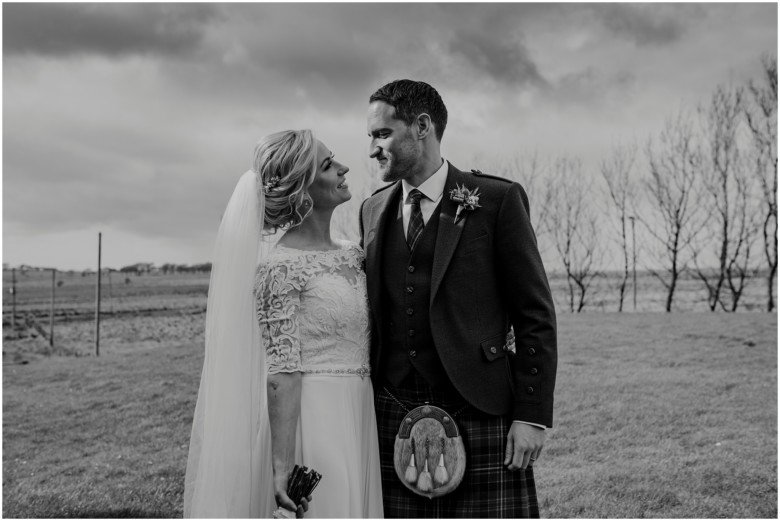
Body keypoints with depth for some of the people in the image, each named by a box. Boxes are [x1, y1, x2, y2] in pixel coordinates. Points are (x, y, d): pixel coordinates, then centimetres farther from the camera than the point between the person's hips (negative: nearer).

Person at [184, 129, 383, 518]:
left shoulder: (353, 255, 9)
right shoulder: (280, 266, -13)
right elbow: (282, 372, -17)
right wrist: (282, 466, -19)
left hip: (357, 423, 7)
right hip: (309, 423, -7)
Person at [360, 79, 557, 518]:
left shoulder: (497, 200, -2)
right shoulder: (374, 210, 13)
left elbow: (536, 316, -4)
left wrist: (533, 416, -9)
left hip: (478, 412, -4)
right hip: (394, 415, 5)